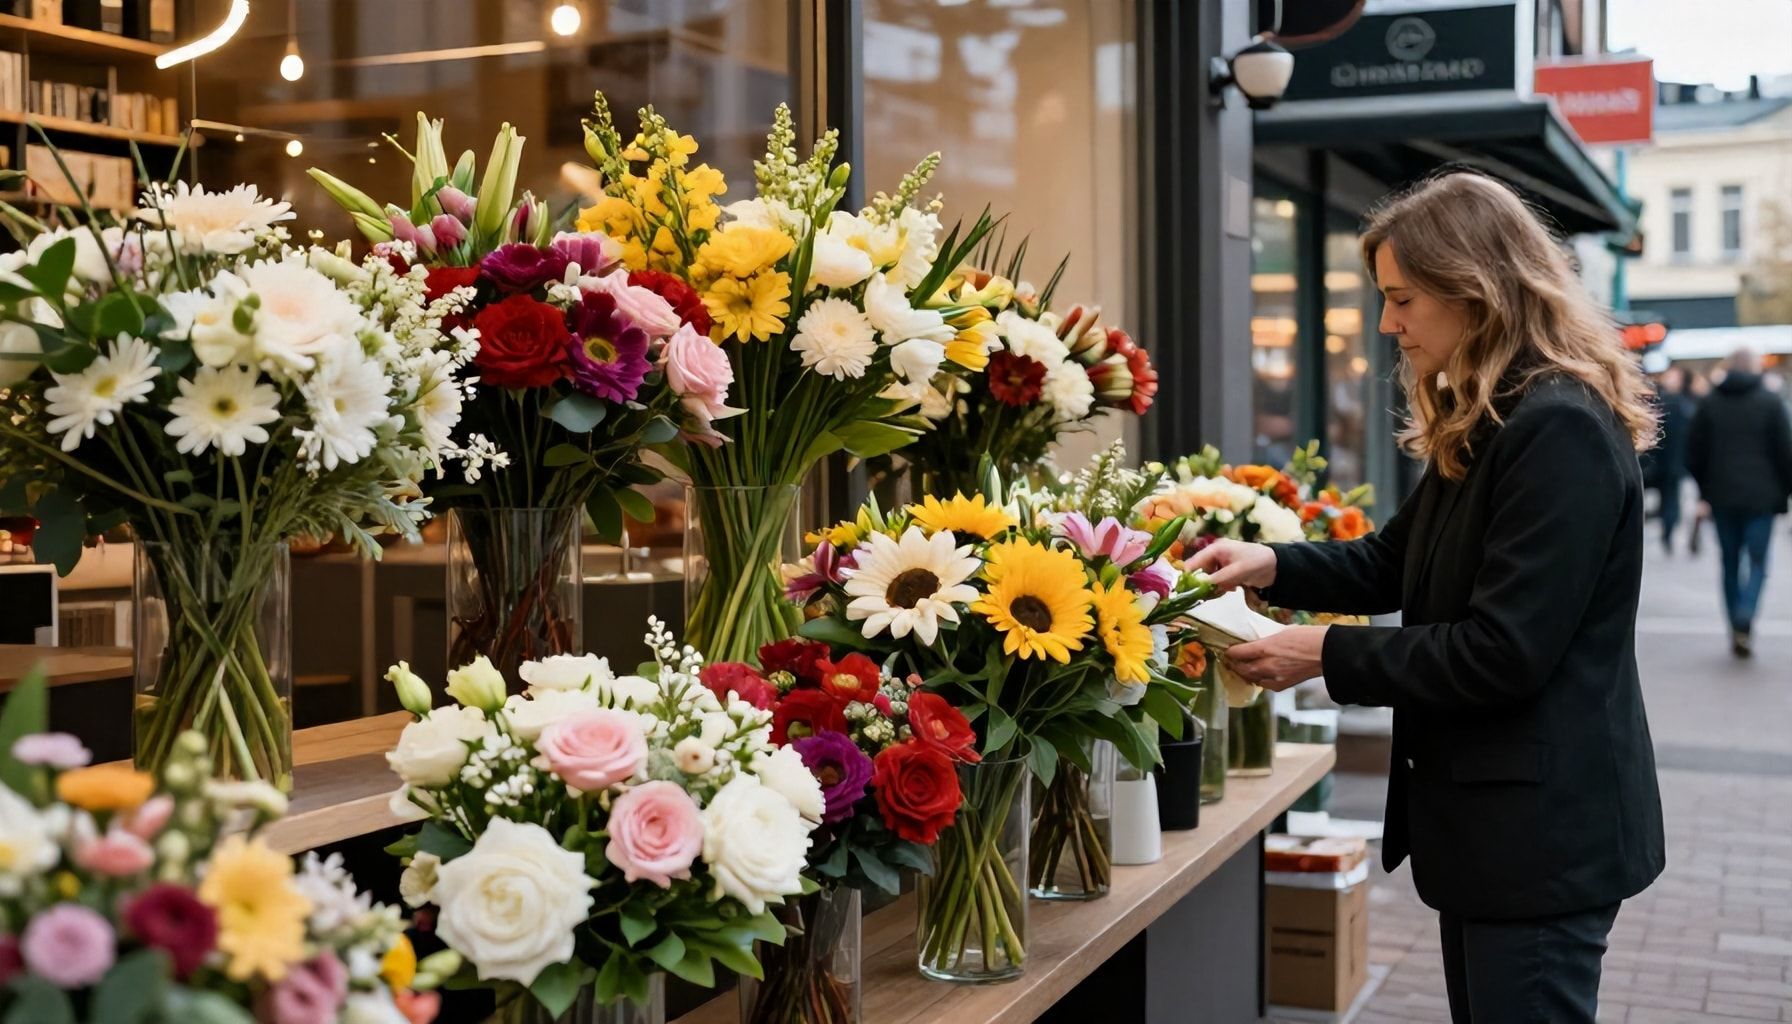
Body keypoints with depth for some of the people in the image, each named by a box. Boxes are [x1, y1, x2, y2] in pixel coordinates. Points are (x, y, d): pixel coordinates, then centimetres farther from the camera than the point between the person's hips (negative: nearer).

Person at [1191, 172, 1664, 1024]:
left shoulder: (1561, 428, -22)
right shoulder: (1486, 426, 11)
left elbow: (1503, 652, -24)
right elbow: (1394, 564, 17)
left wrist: (1326, 655, -17)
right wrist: (1272, 565, 0)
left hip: (1543, 827, -10)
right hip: (1491, 815, 10)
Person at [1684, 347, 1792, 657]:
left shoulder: (1709, 403, 3)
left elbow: (1694, 455, 4)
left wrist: (1706, 489, 16)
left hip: (1722, 497, 2)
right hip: (1761, 498, -2)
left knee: (1730, 564, 11)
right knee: (1757, 562, 3)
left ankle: (1736, 631, 11)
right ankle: (1745, 621, -18)